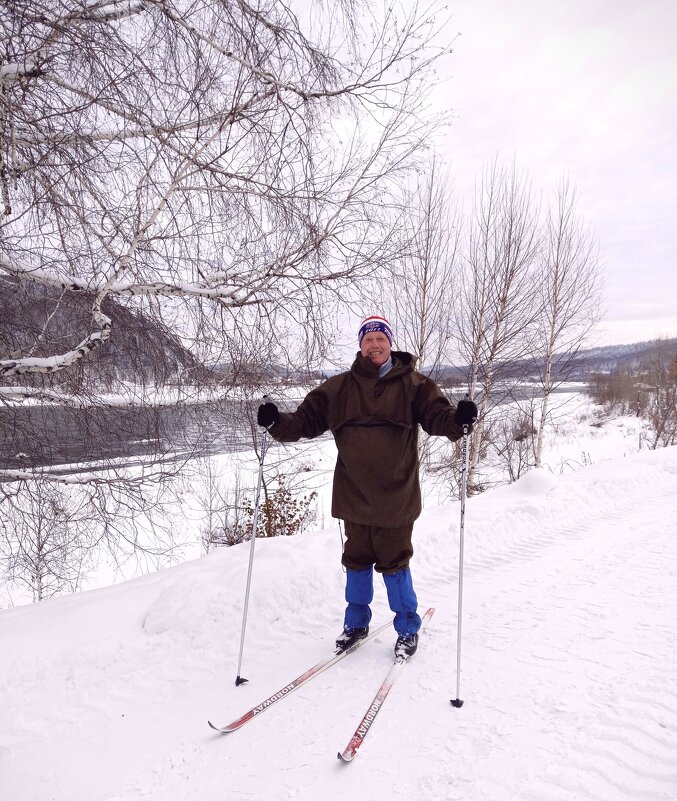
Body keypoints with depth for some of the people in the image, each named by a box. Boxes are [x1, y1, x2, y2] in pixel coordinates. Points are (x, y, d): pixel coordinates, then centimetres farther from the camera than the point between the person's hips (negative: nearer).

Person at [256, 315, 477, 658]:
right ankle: (356, 622, 37)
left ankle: (408, 628, 29)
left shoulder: (413, 384, -1)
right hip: (353, 493, 3)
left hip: (395, 494, -2)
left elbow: (436, 415, -10)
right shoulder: (339, 388, 4)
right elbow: (307, 419, 4)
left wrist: (457, 419, -31)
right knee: (357, 559, 17)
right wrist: (277, 422, -14)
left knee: (394, 561, 6)